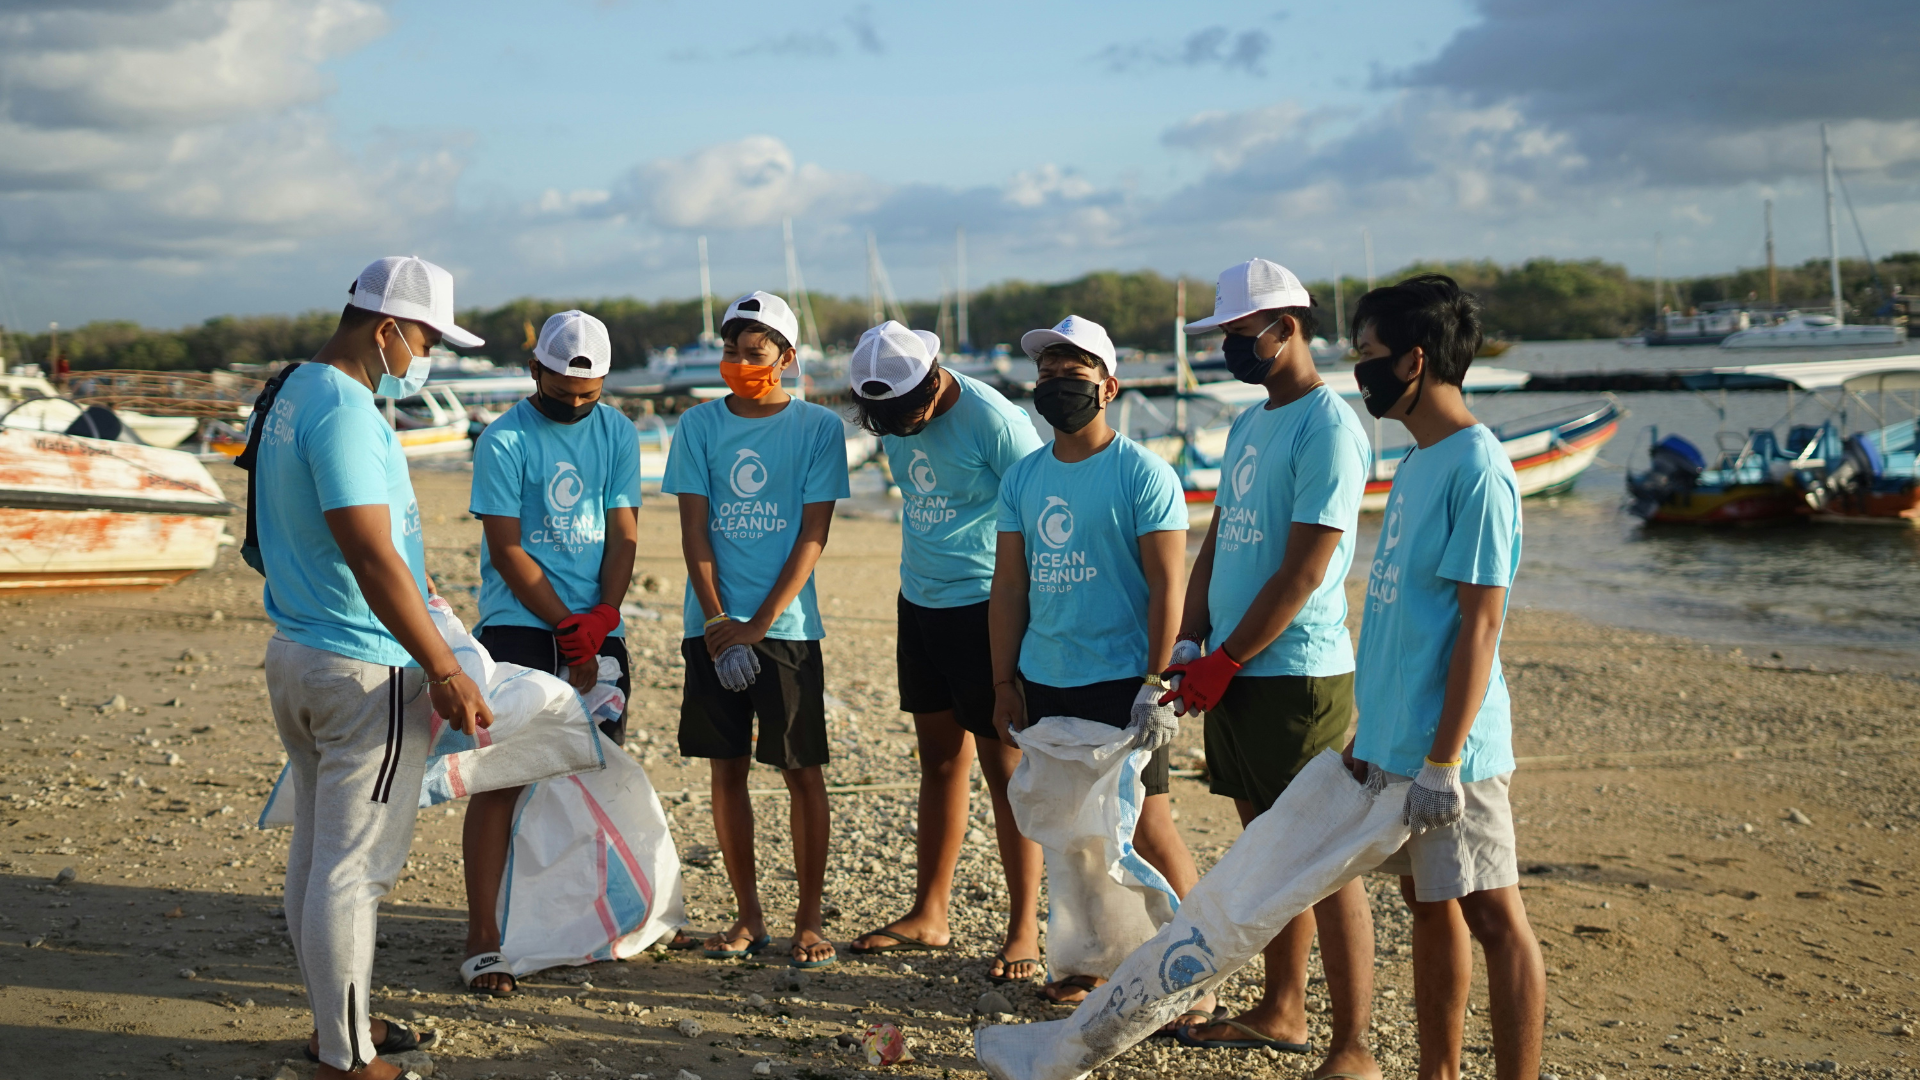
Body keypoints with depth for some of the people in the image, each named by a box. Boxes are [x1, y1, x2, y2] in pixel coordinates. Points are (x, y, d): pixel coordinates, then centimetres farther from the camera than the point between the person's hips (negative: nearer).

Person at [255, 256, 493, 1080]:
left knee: (316, 851, 17)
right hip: (365, 671, -10)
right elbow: (372, 558, -26)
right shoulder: (345, 412, -20)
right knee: (353, 866, -3)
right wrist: (446, 673, -24)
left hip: (295, 655, 10)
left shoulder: (293, 394, 13)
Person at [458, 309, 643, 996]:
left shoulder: (617, 434, 8)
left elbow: (623, 534, 5)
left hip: (598, 630, 4)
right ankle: (482, 939, -7)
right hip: (518, 625, -4)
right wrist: (568, 629, -10)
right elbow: (507, 551, -8)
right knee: (501, 775, -9)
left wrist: (599, 623, -9)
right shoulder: (503, 441, -5)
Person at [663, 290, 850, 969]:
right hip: (714, 624, 2)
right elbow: (694, 532, 2)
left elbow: (812, 536, -5)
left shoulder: (818, 427, 0)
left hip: (787, 625, -2)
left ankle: (809, 920, 10)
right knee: (727, 768, 6)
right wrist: (717, 621, -9)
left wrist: (760, 623, -12)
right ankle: (749, 918, 17)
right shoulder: (700, 426, 6)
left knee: (802, 771, 0)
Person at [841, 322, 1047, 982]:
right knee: (939, 760, 14)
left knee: (1004, 767, -3)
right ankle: (928, 916, 23)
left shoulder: (994, 421, -17)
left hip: (984, 606, -7)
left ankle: (1024, 930, 6)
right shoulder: (893, 415, 5)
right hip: (919, 602, 7)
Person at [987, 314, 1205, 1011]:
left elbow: (1167, 585, -11)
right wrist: (1003, 682, 10)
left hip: (1120, 683, -6)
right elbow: (1009, 584, 13)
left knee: (1147, 828, -5)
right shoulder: (1022, 477, 10)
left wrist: (1156, 685, -16)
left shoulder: (1143, 474, -7)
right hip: (1044, 683, 6)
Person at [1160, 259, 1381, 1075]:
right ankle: (1282, 1013, 29)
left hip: (1298, 676, -9)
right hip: (1234, 673, 9)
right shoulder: (1247, 426, 15)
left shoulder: (1328, 426, -13)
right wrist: (1188, 642, 5)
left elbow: (1303, 572, -18)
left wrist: (1223, 663, -15)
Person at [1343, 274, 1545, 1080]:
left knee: (1492, 916, -1)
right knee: (1430, 910, 15)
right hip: (1392, 741, 9)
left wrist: (1442, 760, -20)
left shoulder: (1477, 468, -15)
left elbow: (1479, 624, -18)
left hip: (1446, 747, -9)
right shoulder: (1415, 462, 13)